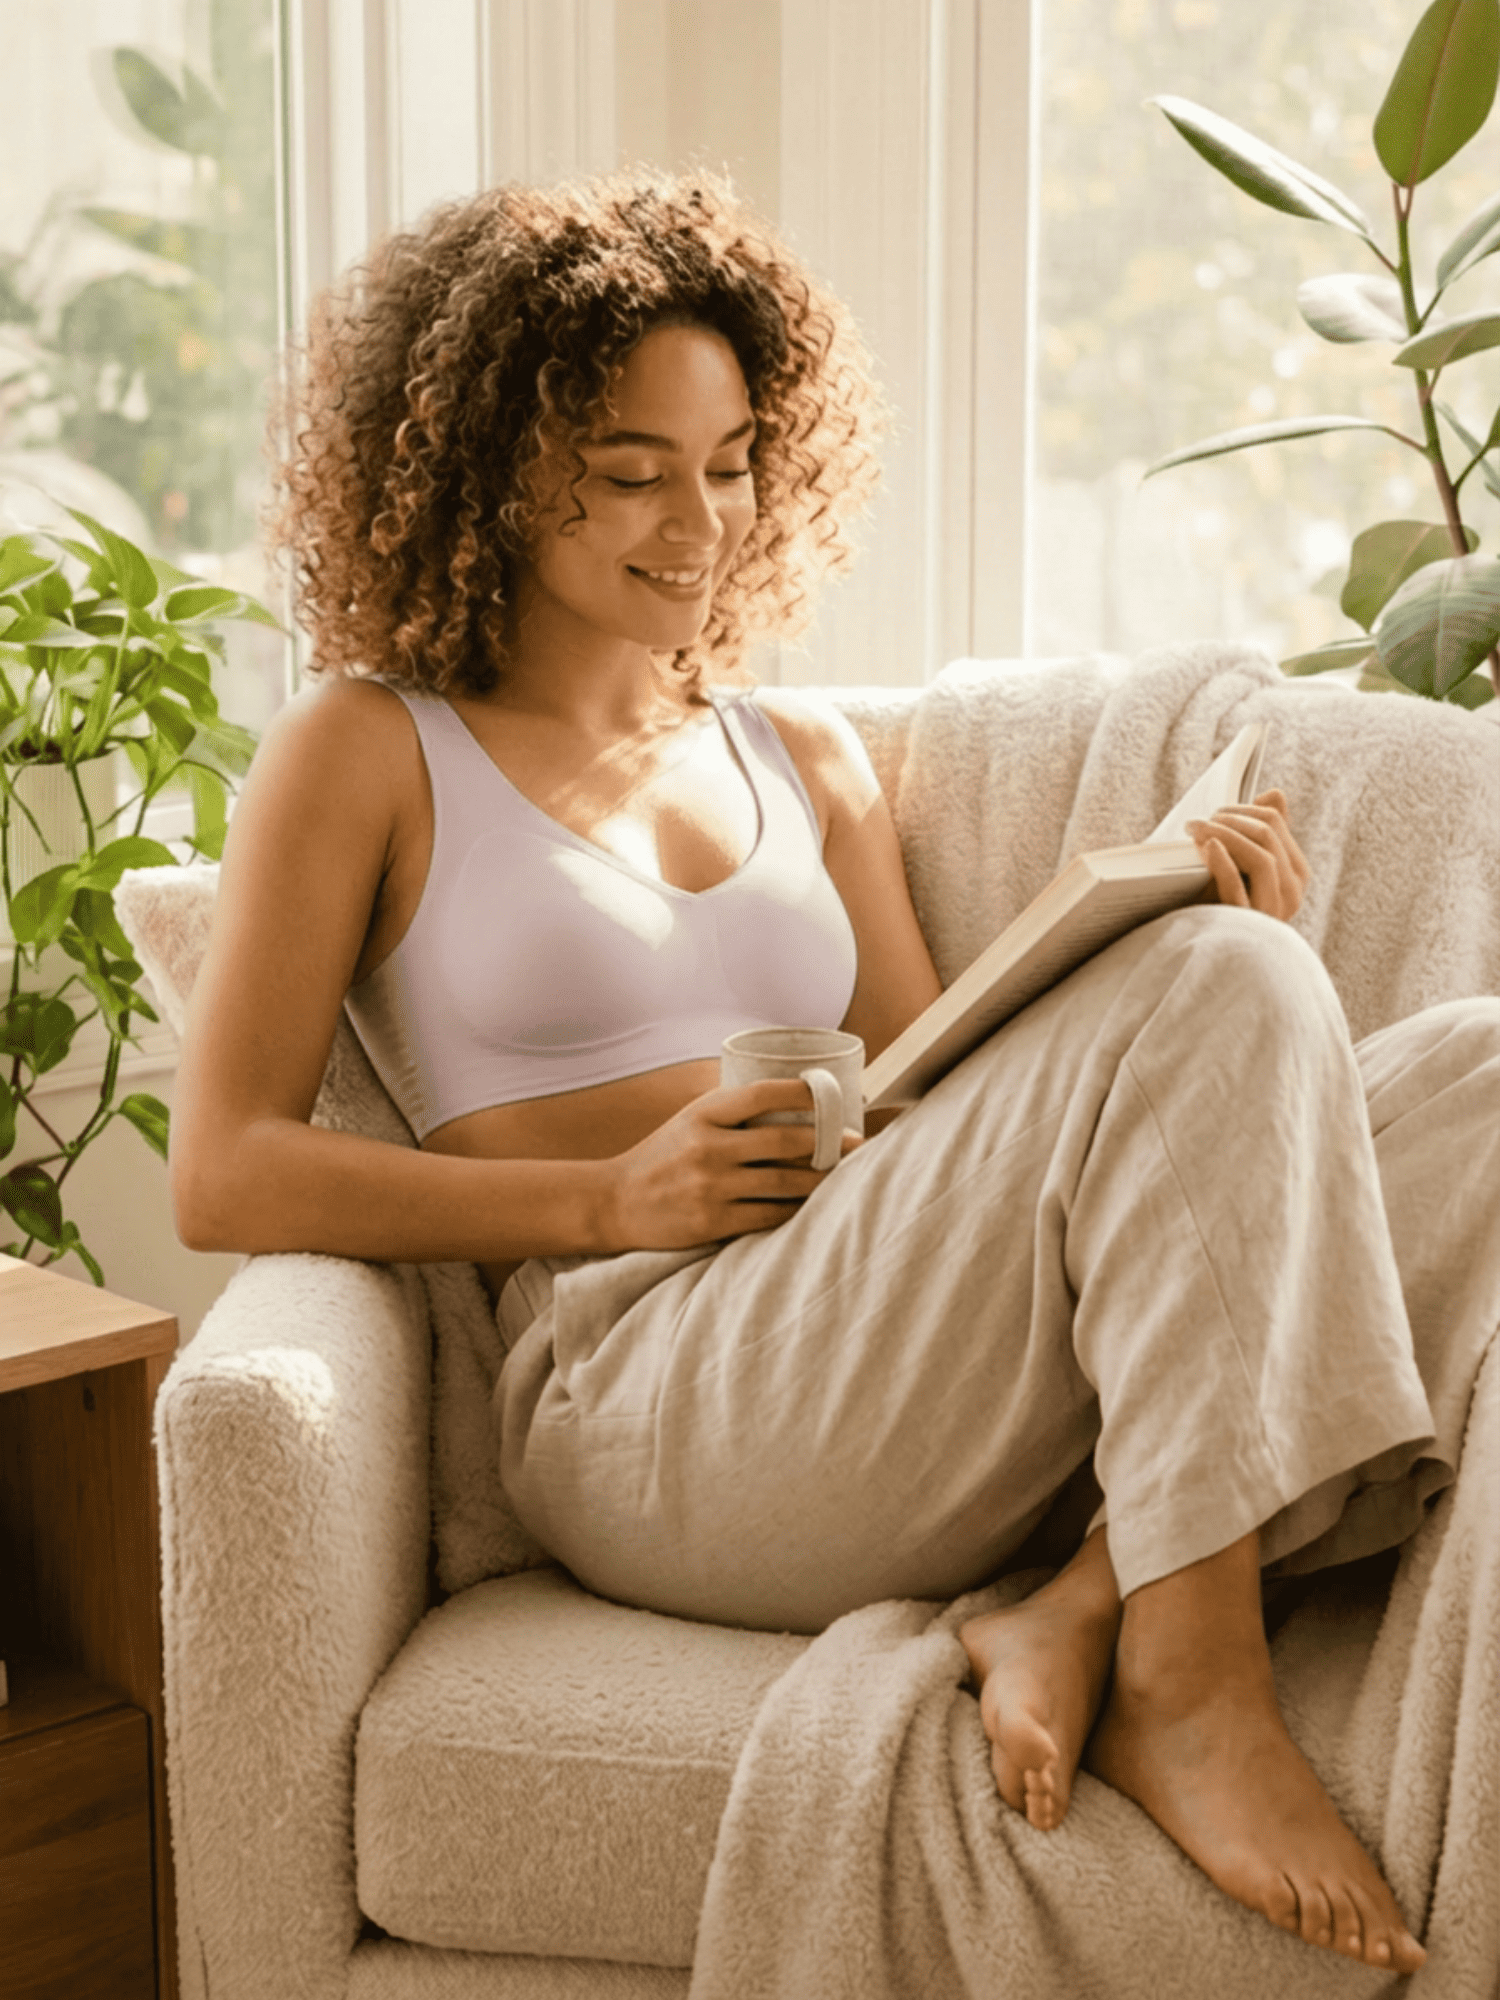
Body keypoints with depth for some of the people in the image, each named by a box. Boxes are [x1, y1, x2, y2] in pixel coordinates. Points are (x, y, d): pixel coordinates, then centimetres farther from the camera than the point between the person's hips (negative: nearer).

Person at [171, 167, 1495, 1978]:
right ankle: (1187, 1680, -27)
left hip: (920, 1409, 6)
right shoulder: (369, 753, 9)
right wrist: (614, 1192, -9)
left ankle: (1086, 1618, -25)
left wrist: (1190, 935, 1)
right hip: (650, 1405, -6)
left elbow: (943, 1113, 18)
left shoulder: (805, 761, 24)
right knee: (1220, 996, -24)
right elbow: (224, 1176, 1)